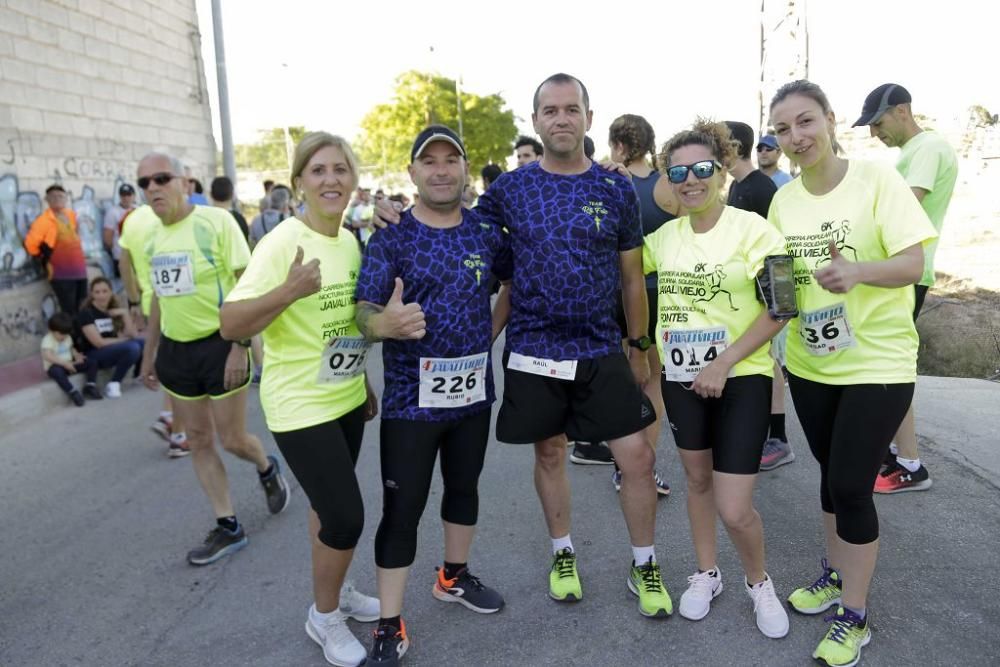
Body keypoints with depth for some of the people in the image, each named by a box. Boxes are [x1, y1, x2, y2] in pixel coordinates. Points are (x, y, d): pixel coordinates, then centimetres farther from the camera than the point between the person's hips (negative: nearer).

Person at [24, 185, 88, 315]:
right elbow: (30, 243, -16)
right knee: (70, 314, -7)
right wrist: (45, 259, -4)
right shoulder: (44, 220, -10)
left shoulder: (71, 215, 11)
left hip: (80, 271, 7)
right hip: (62, 275, -7)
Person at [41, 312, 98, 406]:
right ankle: (73, 393, -33)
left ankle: (89, 387, -12)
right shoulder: (48, 340, -18)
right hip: (54, 366, -7)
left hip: (69, 364, 7)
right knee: (57, 372, -43)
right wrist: (65, 363, -35)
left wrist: (77, 355, -1)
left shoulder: (67, 337, 6)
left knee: (91, 363, -7)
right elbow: (47, 356, -32)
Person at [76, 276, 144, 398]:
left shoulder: (114, 310, 5)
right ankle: (113, 384, -17)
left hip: (115, 350, 6)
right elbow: (99, 343, -18)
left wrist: (125, 313, -13)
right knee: (132, 347, -30)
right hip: (94, 356, -6)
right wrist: (125, 340, -10)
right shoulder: (86, 313, -11)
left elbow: (133, 335, -3)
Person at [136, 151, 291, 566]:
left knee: (232, 441, 2)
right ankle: (228, 527, 23)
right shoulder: (153, 236, 7)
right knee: (199, 441, 10)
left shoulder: (216, 221, -12)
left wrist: (239, 346, -20)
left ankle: (268, 469, 37)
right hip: (175, 349, 6)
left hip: (219, 344, -6)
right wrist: (149, 354, 20)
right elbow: (160, 296, 17)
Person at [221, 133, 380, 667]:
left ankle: (335, 592, 39)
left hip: (346, 399, 7)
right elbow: (230, 326, -24)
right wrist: (289, 291, -39)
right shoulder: (282, 242, -19)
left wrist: (364, 383, 20)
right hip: (300, 405, -7)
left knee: (330, 506, 19)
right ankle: (324, 617, 21)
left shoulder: (350, 241, 4)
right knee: (345, 517, -4)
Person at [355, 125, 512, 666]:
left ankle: (455, 577, 42)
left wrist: (492, 331, 5)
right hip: (411, 396, -4)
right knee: (402, 509, 0)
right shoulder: (391, 237, -9)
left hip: (474, 390, 4)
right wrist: (385, 324, -40)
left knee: (464, 487, 20)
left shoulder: (486, 231, 2)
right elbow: (364, 311, -19)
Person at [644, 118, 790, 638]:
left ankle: (759, 582, 25)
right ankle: (706, 573, 40)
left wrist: (723, 363, -20)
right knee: (697, 478, 19)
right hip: (680, 377, 5)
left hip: (740, 379, -4)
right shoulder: (663, 235, 2)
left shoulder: (751, 228, -12)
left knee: (734, 510, -5)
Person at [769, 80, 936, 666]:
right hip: (810, 363, 5)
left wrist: (857, 271, -35)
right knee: (833, 475, 18)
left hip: (877, 363, -5)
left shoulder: (877, 179, -12)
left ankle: (855, 617, 15)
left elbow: (913, 264, -17)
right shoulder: (782, 200, 2)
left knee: (851, 485, -3)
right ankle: (835, 574, 39)